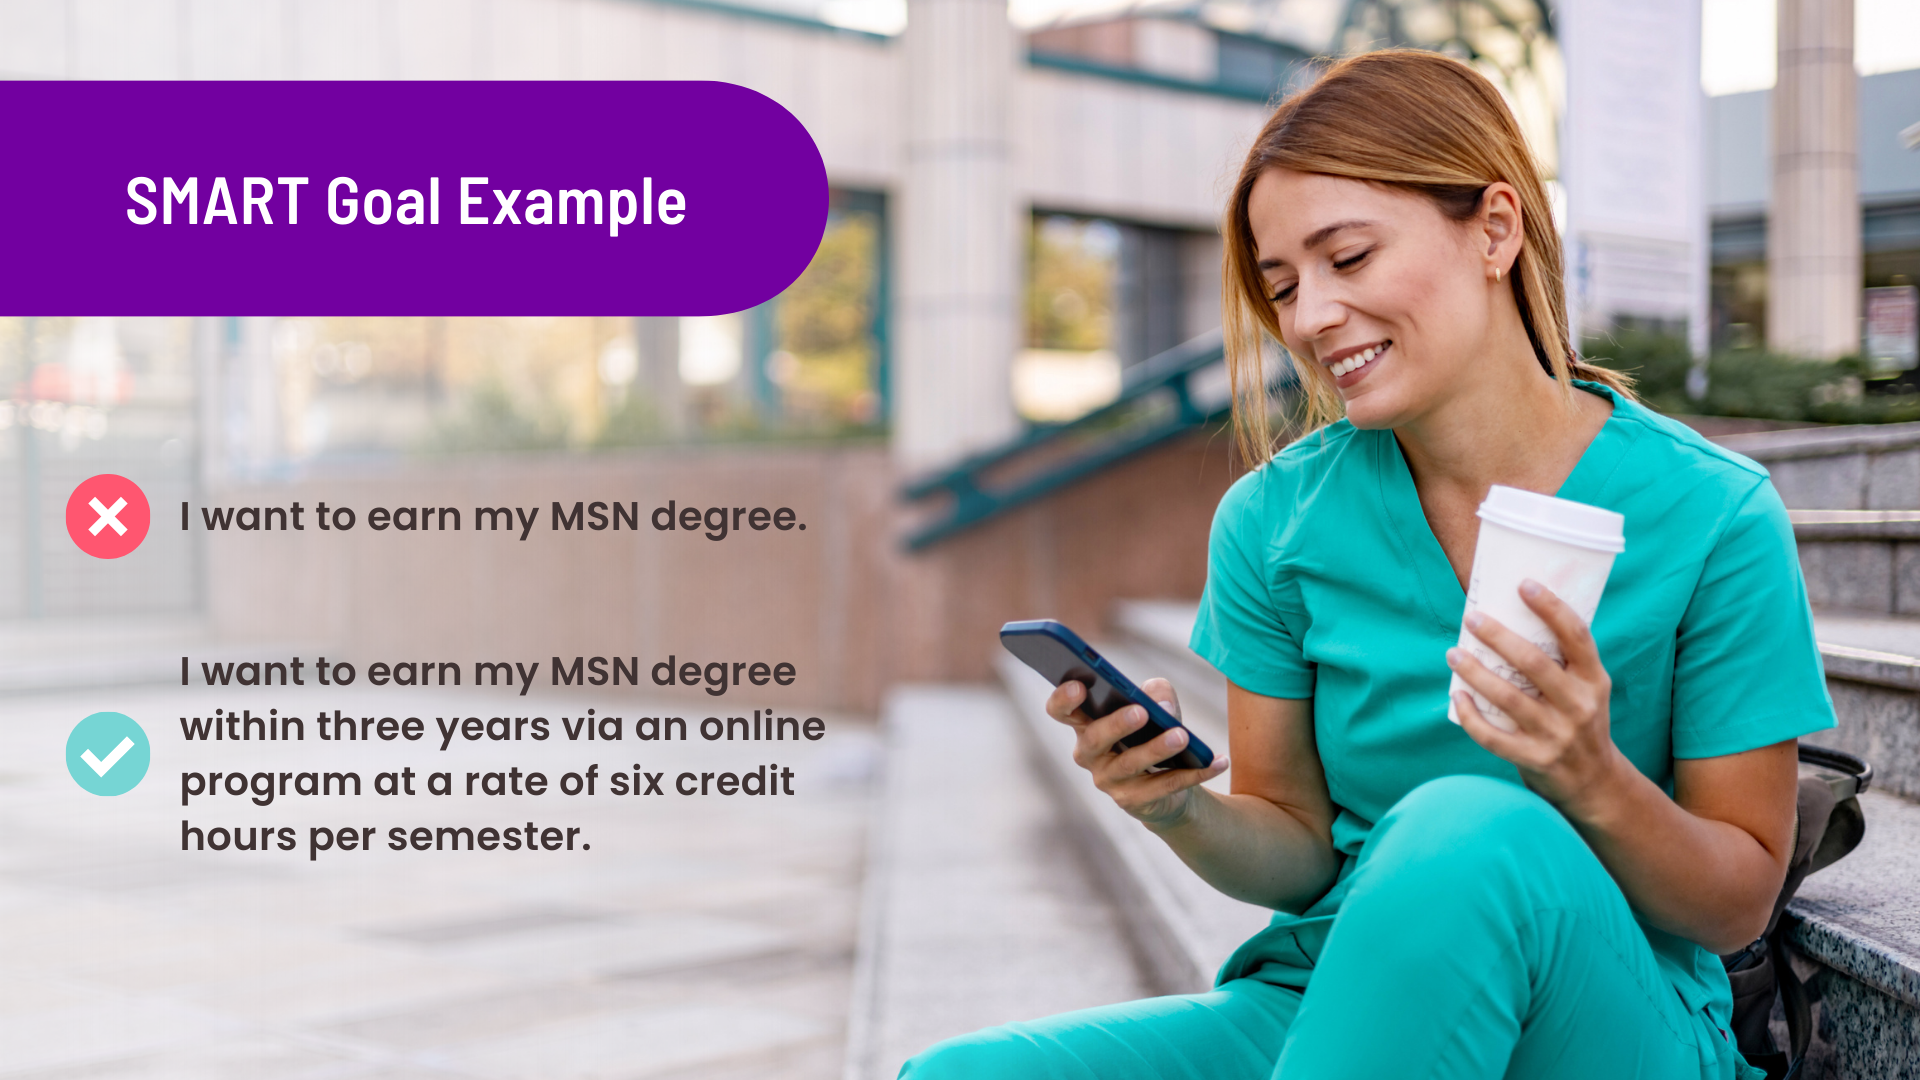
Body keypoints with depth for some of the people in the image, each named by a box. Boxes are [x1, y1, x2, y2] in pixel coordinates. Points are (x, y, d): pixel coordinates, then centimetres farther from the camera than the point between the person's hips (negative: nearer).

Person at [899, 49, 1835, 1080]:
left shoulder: (1709, 517, -10)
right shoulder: (1274, 520, -1)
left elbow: (1738, 903, -4)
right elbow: (1298, 850, 6)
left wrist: (1596, 784, -25)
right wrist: (1184, 813, -17)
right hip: (1324, 997, 2)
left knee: (1464, 833, -36)